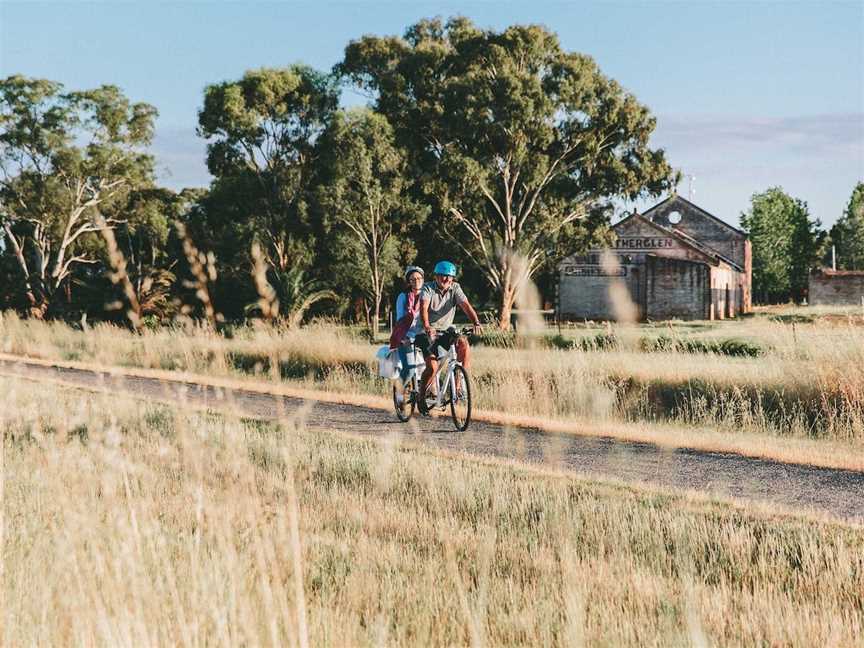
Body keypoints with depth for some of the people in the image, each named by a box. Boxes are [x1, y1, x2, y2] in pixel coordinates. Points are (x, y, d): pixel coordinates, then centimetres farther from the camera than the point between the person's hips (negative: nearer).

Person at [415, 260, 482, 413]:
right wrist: (426, 327, -48)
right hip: (428, 333, -4)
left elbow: (466, 305, -16)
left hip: (445, 332, 4)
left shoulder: (455, 288, -2)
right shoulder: (428, 289, -12)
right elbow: (424, 308, -29)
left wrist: (476, 323, -34)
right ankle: (421, 398, 4)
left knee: (463, 343, -26)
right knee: (432, 367, -20)